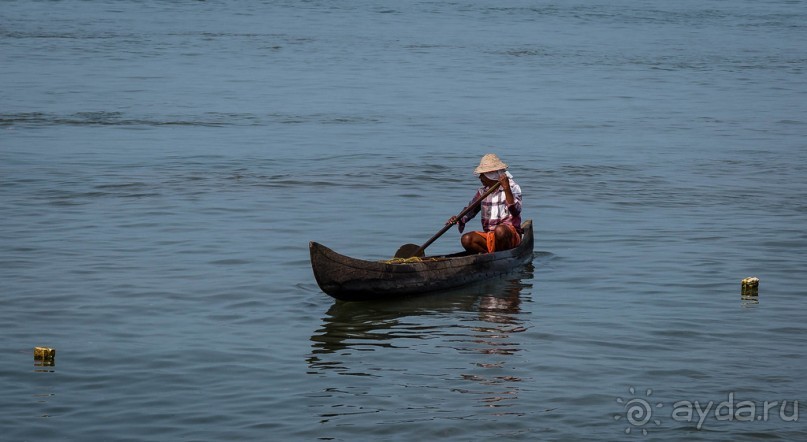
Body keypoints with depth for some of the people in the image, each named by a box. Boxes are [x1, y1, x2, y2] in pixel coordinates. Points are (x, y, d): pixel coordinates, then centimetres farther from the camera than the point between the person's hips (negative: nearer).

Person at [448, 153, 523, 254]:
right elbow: (470, 210, 13)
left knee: (500, 230, -38)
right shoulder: (482, 192, 12)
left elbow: (515, 212, -20)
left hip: (510, 235, -4)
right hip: (489, 237, 5)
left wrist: (506, 189, -30)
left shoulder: (512, 188, -4)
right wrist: (459, 220, -9)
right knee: (466, 239, -20)